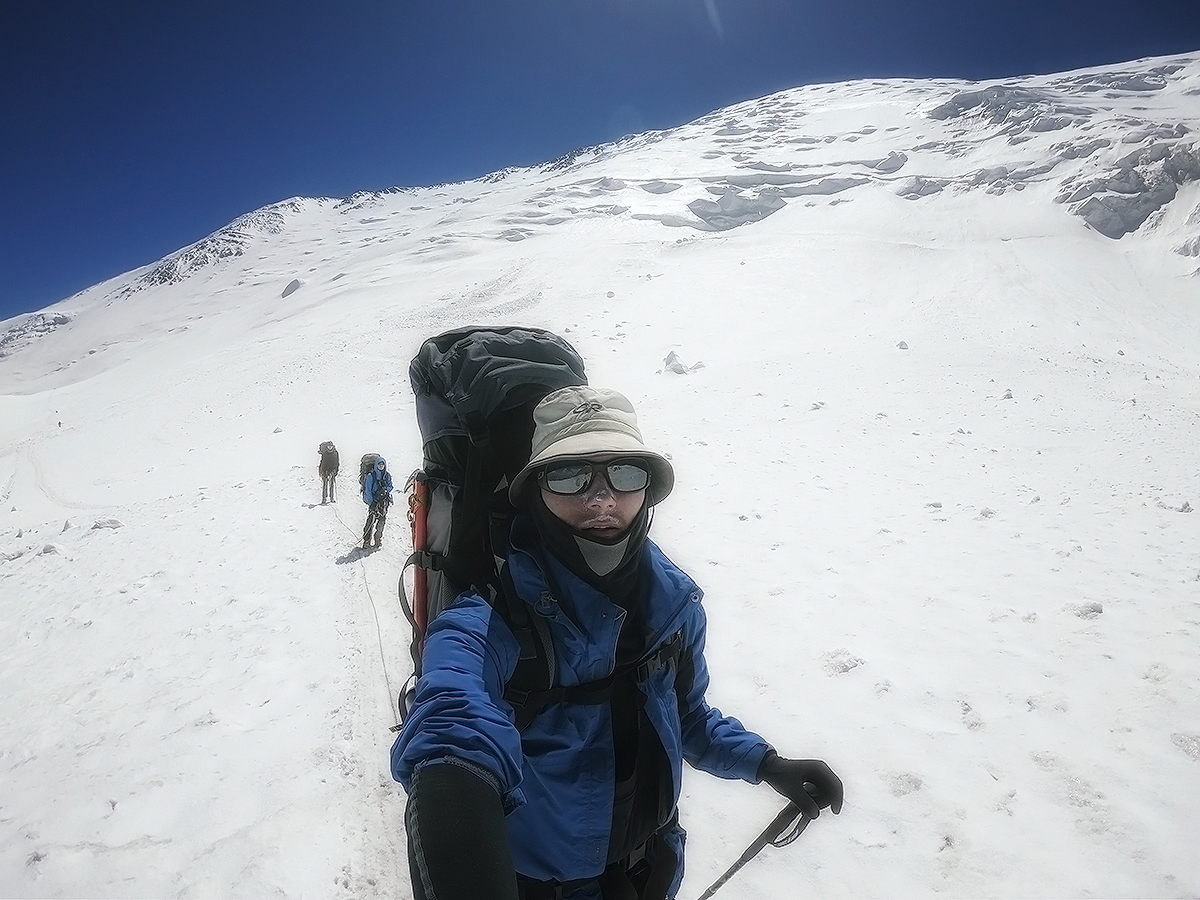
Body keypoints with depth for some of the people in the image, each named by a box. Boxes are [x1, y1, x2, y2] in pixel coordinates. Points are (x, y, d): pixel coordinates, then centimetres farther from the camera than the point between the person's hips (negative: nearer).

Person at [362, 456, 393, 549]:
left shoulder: (388, 476, 8)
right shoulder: (371, 476, -3)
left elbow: (391, 487, 9)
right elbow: (368, 491, -5)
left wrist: (385, 489, -13)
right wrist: (371, 502, -12)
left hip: (384, 502, 4)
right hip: (373, 501, -4)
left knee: (382, 520, 6)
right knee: (370, 521, -11)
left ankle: (378, 540, 19)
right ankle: (366, 542, -10)